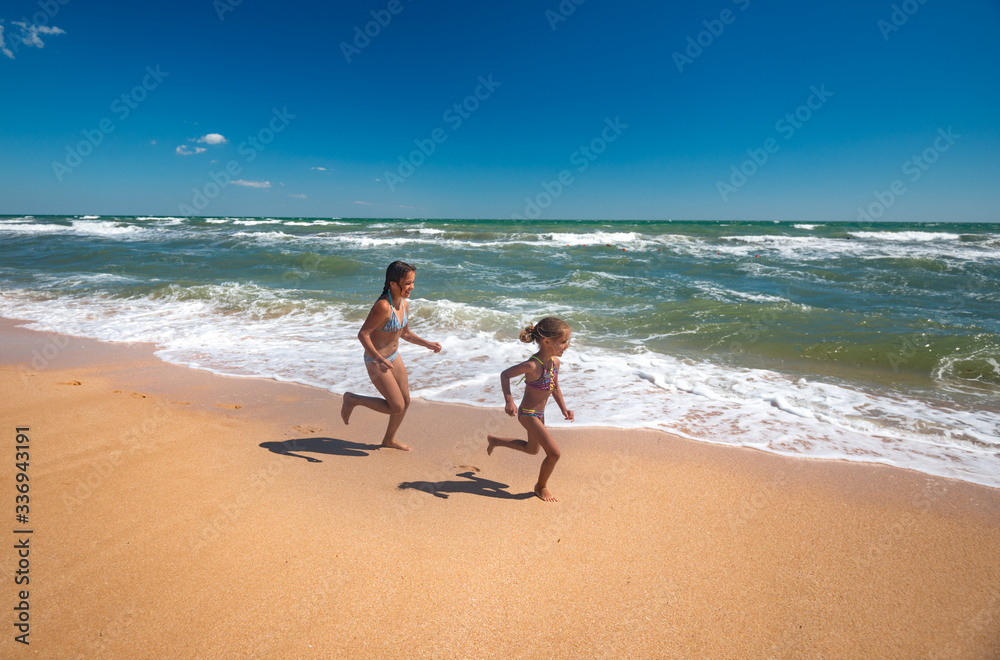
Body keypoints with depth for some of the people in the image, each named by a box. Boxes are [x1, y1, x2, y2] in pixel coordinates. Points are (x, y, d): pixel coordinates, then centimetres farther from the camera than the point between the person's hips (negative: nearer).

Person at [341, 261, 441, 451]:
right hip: (376, 362, -9)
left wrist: (427, 344, 6)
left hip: (394, 357, 9)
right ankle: (352, 399, 13)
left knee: (405, 401, 15)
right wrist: (379, 358, -37)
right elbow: (362, 334, -26)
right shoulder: (383, 306, -27)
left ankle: (389, 440, 37)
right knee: (397, 407, -4)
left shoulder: (404, 304, 1)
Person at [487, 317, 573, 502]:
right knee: (554, 453, -6)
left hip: (539, 414, 9)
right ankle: (541, 487, 20)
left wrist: (564, 409, 3)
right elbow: (505, 374, -18)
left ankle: (494, 440, 46)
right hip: (528, 414, -9)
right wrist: (509, 400, -25)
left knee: (532, 449, 29)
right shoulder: (533, 365, -29)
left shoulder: (555, 362, -5)